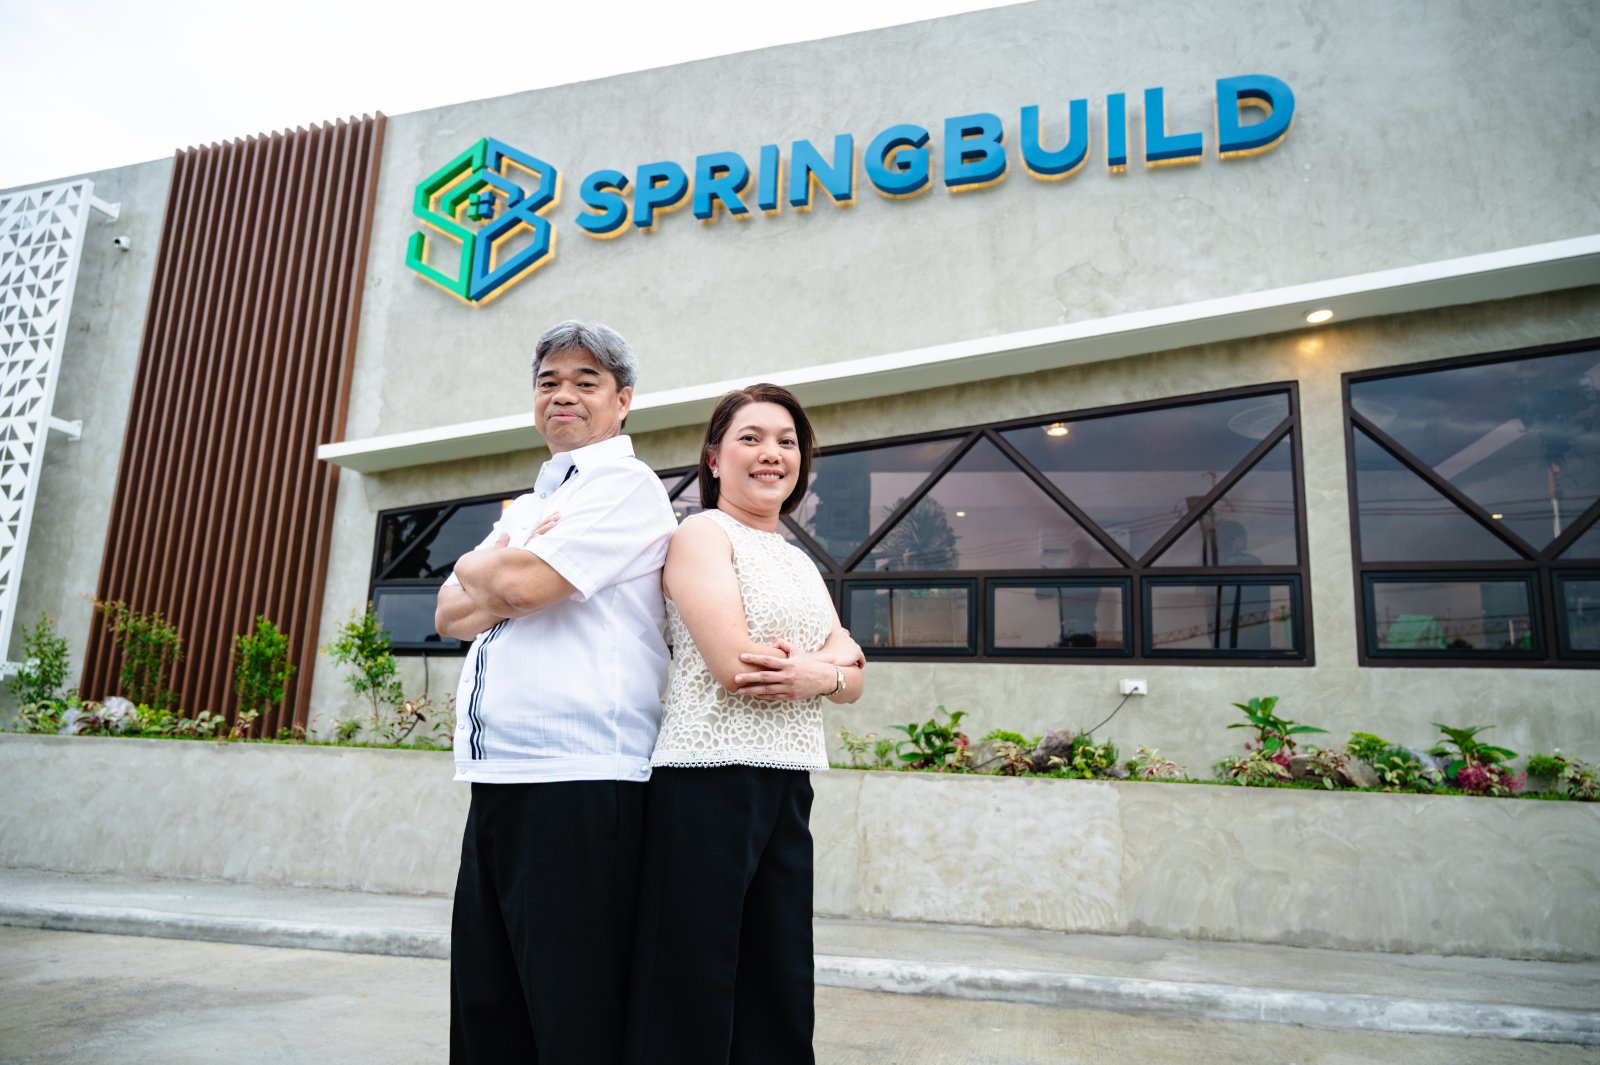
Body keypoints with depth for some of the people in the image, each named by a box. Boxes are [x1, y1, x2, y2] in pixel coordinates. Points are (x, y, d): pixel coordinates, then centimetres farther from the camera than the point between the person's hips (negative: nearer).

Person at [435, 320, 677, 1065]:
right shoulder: (525, 505, 23)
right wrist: (505, 583, -6)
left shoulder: (626, 485, -3)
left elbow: (521, 584, -16)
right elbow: (448, 615, 14)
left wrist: (478, 567, 5)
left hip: (577, 781, -8)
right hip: (497, 780, 8)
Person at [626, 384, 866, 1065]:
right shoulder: (702, 535, -3)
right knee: (692, 994, 1)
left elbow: (852, 683, 13)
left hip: (789, 786, 7)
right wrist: (834, 654, -4)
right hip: (710, 778, -7)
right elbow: (733, 666, -16)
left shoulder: (800, 562, 19)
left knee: (782, 990, 11)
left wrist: (819, 675, -9)